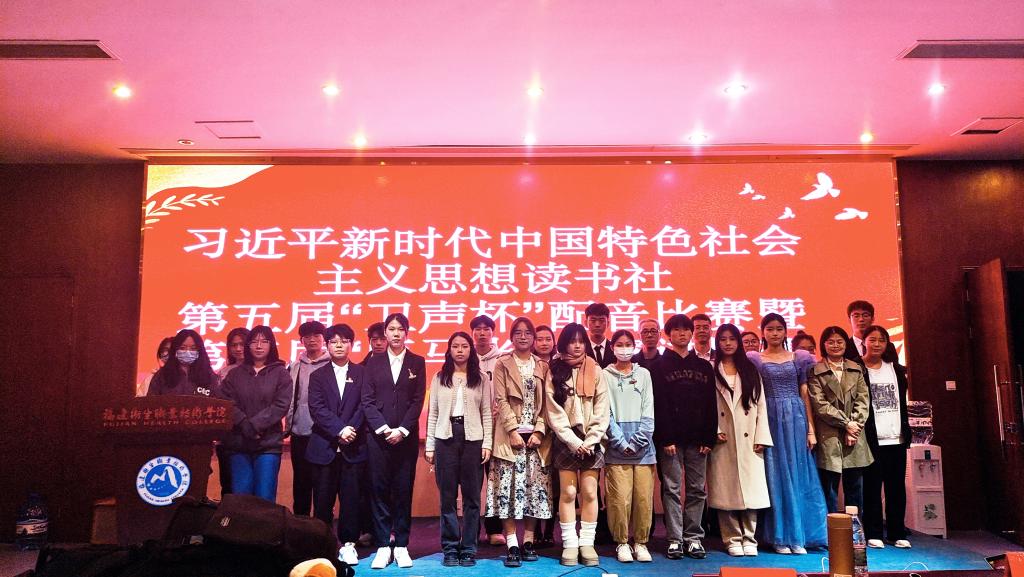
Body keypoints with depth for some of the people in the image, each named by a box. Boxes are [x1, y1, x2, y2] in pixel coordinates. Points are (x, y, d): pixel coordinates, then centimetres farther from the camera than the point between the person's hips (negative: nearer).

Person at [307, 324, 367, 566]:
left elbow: (364, 405, 0)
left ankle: (348, 544, 13)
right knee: (323, 499, 4)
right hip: (324, 447, 0)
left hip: (353, 447, 0)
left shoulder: (361, 373, 9)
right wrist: (339, 430, -15)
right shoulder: (318, 376, 9)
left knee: (351, 498, 1)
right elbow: (317, 408, -3)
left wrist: (352, 429, -15)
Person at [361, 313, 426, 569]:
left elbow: (418, 400, 0)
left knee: (403, 491, 3)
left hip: (406, 436, 0)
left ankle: (402, 546, 12)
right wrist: (384, 428, -10)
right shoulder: (374, 363, 8)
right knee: (380, 490, 2)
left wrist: (402, 430, -10)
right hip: (378, 435, 0)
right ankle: (382, 546, 10)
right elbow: (367, 401, 2)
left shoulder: (417, 362, 6)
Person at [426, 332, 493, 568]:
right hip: (446, 438, 0)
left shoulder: (481, 379, 7)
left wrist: (487, 443, -3)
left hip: (472, 439, 0)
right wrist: (429, 446, 2)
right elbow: (432, 413, 6)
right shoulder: (439, 378, 8)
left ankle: (469, 549, 12)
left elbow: (486, 413, 5)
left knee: (471, 495, 3)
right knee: (448, 495, 4)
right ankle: (450, 548, 13)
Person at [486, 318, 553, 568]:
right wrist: (513, 431, -12)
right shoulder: (502, 364, 6)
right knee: (509, 488, -6)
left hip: (536, 436, 2)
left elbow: (546, 403, 6)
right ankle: (512, 546, -4)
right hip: (510, 435, -2)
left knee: (535, 488, 2)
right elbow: (501, 400, -3)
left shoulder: (543, 367, 12)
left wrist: (539, 432, -6)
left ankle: (528, 542, 11)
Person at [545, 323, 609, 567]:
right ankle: (570, 544, 7)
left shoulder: (595, 371, 3)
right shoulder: (555, 372, 0)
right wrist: (574, 442, -11)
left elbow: (602, 410, 0)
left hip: (591, 441, 1)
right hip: (565, 440, -1)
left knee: (589, 493, 1)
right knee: (568, 493, -1)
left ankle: (587, 543, 9)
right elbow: (554, 412, -5)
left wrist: (589, 441, -9)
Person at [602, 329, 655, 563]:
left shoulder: (644, 374, 10)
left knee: (644, 498, 0)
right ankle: (622, 543, 10)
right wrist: (622, 443, -10)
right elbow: (606, 414, -1)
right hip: (616, 445, -2)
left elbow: (648, 412, 4)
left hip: (642, 444, 2)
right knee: (620, 498, -5)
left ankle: (640, 542, 15)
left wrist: (637, 441, -7)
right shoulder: (605, 375, 5)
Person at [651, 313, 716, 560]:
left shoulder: (704, 367, 13)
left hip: (697, 438, 3)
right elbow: (658, 405, -4)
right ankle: (675, 539, 6)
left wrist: (709, 438, 0)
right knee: (672, 488, 0)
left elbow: (711, 405, 9)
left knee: (697, 489, 5)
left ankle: (694, 537, 13)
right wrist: (665, 438, -11)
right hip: (671, 438, -3)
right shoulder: (660, 366, 3)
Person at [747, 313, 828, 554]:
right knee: (775, 476, 2)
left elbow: (805, 395, 7)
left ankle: (798, 536, 12)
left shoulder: (798, 358, 8)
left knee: (798, 473, 3)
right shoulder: (754, 360, 4)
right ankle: (780, 537, 9)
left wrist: (811, 429, 1)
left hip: (795, 418, 1)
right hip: (770, 420, -1)